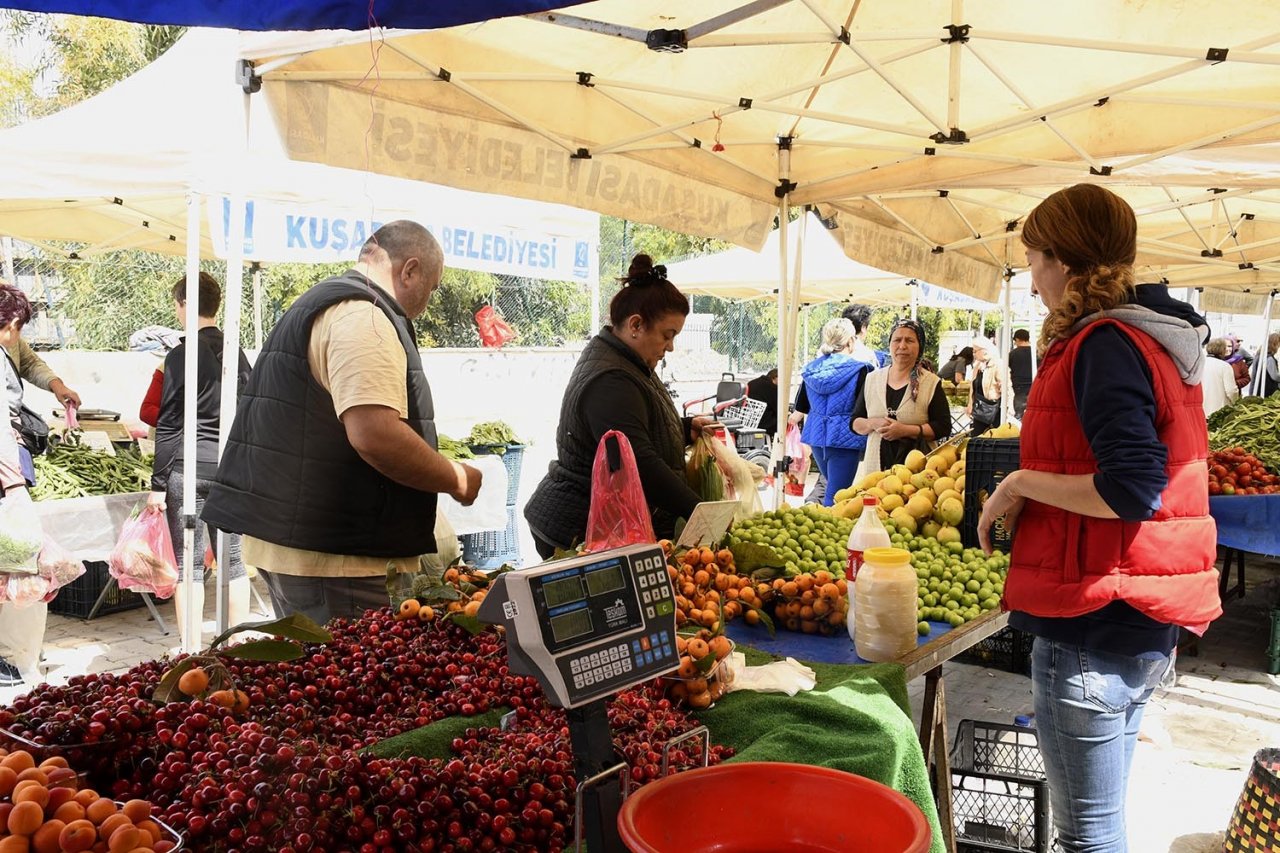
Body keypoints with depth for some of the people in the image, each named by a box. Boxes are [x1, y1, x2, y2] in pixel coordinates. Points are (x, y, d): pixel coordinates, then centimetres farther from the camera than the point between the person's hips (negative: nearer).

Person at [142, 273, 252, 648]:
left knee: (189, 565, 2)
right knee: (233, 560, 10)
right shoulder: (237, 353, 8)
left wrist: (158, 485, -4)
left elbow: (168, 425, -8)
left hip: (188, 467, -5)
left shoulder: (182, 354, -8)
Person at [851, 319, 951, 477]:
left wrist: (905, 430, -15)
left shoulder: (931, 383, 1)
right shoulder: (872, 379, 10)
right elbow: (855, 423, 14)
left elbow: (943, 427, -4)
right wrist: (872, 424, -8)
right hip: (876, 464, 3)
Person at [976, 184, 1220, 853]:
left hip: (1094, 624, -10)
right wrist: (1031, 487, 15)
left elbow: (1130, 490, -26)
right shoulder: (1156, 335, 14)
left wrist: (1021, 483, -14)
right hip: (1140, 622, 10)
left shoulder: (1104, 344, -16)